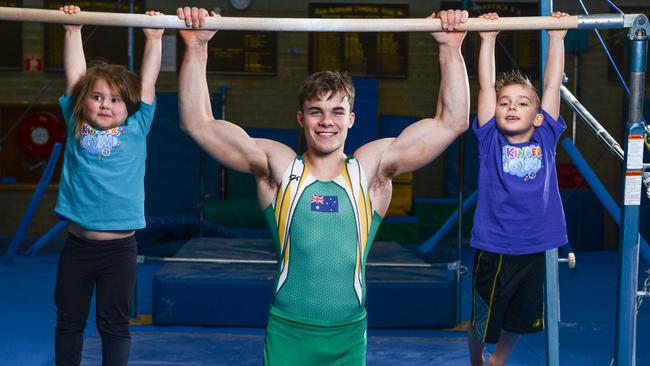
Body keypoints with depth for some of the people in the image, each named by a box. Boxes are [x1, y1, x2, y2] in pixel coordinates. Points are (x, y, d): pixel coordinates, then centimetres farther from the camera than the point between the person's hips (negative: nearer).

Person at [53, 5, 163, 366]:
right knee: (69, 321, 11)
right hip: (77, 244, 1)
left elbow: (147, 82, 1)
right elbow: (74, 75, 3)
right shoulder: (77, 127, 4)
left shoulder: (135, 130, 2)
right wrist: (72, 29, 0)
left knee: (114, 325, 7)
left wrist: (154, 38, -3)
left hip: (120, 247, -1)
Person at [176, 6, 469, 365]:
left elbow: (452, 121, 0)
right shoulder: (277, 167, 0)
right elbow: (198, 123, -3)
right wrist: (196, 47, -11)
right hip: (287, 335, -1)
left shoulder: (372, 168, 2)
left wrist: (450, 48, -7)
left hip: (349, 336, 1)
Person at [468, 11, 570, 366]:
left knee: (520, 321, 19)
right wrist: (488, 39, -14)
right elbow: (486, 86, -9)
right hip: (494, 251, -2)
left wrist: (557, 37, -3)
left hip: (535, 250, 3)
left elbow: (552, 85, -1)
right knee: (482, 323, 11)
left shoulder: (545, 140, 1)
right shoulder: (491, 141, -4)